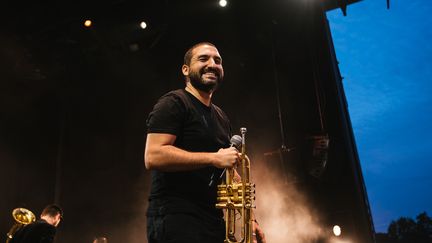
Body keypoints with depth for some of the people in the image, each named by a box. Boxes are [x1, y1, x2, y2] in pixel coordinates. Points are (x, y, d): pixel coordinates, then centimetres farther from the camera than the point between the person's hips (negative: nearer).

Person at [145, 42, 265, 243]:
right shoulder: (174, 103, -8)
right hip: (175, 218, -8)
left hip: (213, 219, 8)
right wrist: (214, 158, -20)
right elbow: (153, 157, -22)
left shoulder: (221, 118, 16)